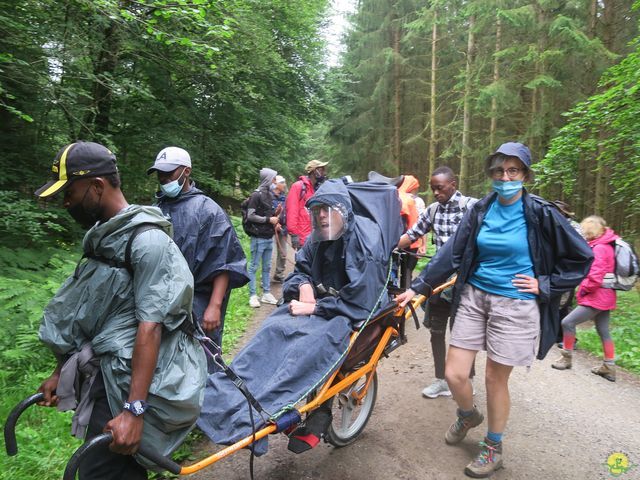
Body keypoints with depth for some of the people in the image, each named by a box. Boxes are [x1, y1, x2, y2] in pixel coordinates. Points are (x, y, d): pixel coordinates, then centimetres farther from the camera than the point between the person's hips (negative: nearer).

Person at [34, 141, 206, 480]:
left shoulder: (147, 240, -17)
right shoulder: (103, 236, 11)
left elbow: (150, 326, -22)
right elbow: (85, 313, 17)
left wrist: (134, 410, -25)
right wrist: (61, 372, 20)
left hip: (134, 379, -8)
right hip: (106, 373, 8)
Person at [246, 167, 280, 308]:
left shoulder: (269, 194, 13)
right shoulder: (256, 195, -10)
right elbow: (250, 216, -14)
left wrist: (275, 214, 2)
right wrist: (269, 219, -13)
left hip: (269, 237, 8)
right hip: (259, 238, -8)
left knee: (267, 267, 12)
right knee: (253, 267, 1)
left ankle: (266, 293, 20)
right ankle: (253, 295, 8)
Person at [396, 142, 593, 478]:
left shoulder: (540, 214, -7)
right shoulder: (480, 210, 3)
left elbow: (582, 258, 0)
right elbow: (451, 254, 0)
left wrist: (544, 285, -7)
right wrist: (417, 287, -5)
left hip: (515, 305, -3)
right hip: (474, 298, 3)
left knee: (495, 379, 7)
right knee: (453, 374, 3)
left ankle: (493, 447, 33)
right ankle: (468, 415, 38)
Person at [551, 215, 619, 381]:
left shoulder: (599, 248, -19)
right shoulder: (606, 245, 11)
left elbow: (595, 277, -26)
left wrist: (584, 288, -10)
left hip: (595, 298, -10)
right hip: (604, 297, 10)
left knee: (567, 322, -4)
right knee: (603, 332, 15)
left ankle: (567, 358, 10)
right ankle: (609, 368, 23)